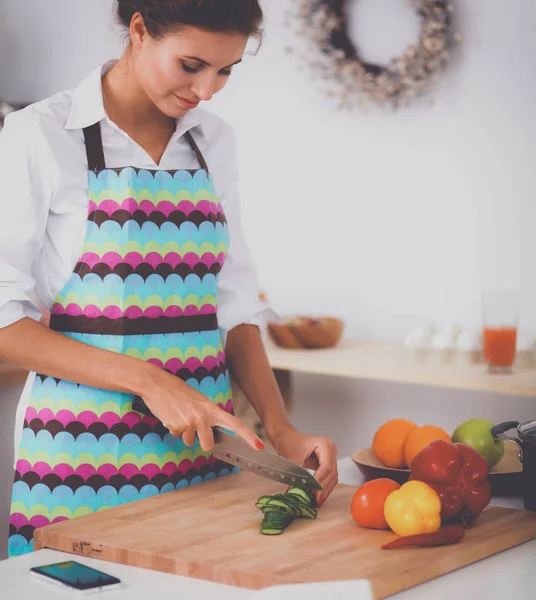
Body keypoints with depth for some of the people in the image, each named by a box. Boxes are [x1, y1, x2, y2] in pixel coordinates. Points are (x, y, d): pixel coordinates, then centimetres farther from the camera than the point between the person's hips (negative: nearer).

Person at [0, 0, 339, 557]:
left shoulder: (214, 142, 9)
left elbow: (236, 306, 10)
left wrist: (280, 430, -3)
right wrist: (148, 380, -18)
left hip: (203, 453, 5)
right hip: (83, 454, -4)